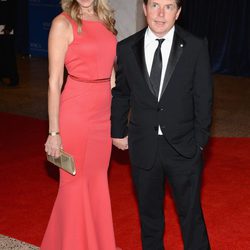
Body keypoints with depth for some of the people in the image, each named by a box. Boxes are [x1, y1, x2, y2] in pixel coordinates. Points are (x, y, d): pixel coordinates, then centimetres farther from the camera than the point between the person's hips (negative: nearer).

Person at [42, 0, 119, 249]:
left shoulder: (105, 21, 9)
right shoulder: (63, 23, -9)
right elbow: (54, 81, -11)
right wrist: (54, 132, -13)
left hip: (105, 113, 6)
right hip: (76, 113, -6)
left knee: (97, 182, 17)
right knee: (75, 184, 8)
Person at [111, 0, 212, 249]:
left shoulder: (195, 48, -7)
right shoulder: (126, 49, -2)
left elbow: (203, 98, -3)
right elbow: (119, 94, 9)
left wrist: (200, 140, -3)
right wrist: (118, 132, 9)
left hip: (183, 147, -2)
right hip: (143, 147, 2)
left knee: (191, 213, 10)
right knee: (149, 213, 17)